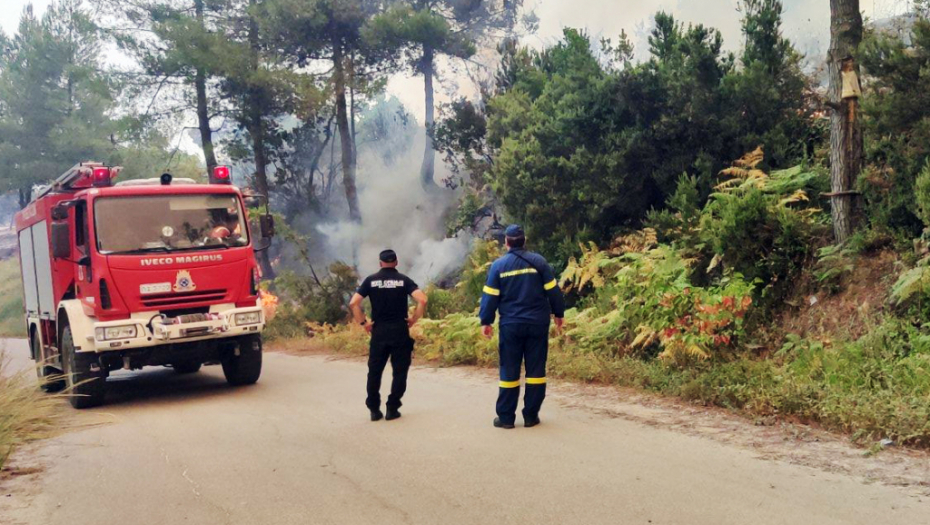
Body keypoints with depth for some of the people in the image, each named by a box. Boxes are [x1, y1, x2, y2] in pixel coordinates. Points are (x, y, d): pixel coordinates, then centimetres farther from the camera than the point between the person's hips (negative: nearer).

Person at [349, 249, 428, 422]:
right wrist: (414, 320, -2)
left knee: (375, 371, 11)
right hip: (400, 331, -1)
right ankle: (392, 408, 6)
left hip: (378, 331, 1)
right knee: (399, 371, 8)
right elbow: (422, 300, -13)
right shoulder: (403, 280, 0)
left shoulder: (371, 280, 3)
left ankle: (374, 409, 12)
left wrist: (363, 323, 2)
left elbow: (353, 303, -6)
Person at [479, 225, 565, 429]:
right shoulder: (538, 261, -1)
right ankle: (531, 416, 9)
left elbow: (490, 296, -2)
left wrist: (486, 321, 8)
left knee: (509, 370, 6)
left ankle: (506, 417, 8)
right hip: (537, 324, 0)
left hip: (511, 325, 0)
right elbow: (552, 290, 2)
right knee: (535, 369, 7)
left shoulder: (499, 265, -2)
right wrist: (559, 313, 13)